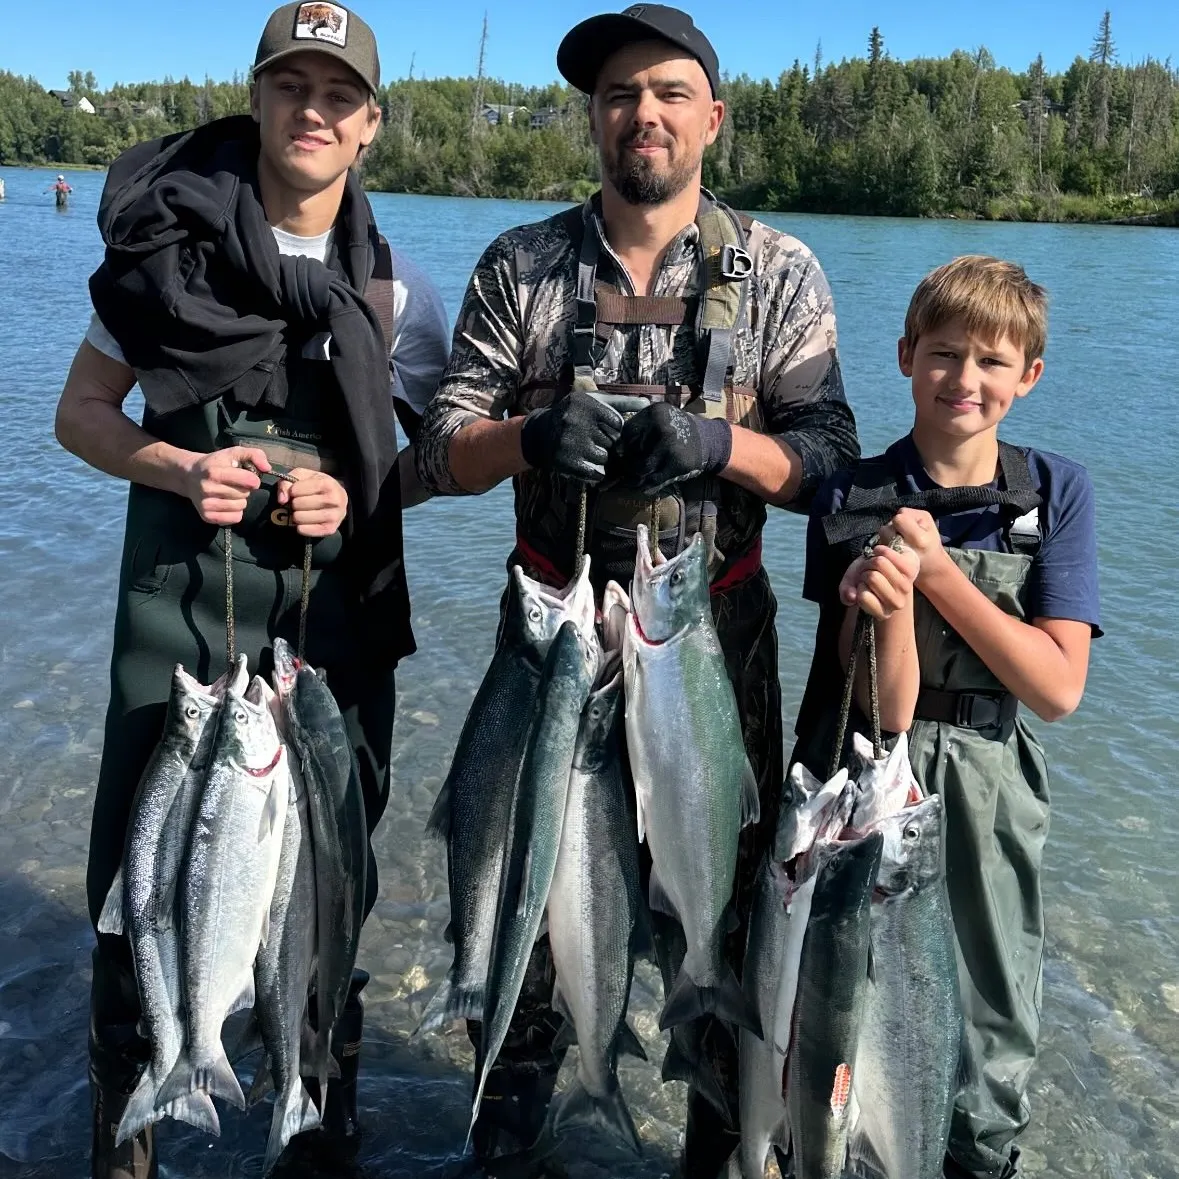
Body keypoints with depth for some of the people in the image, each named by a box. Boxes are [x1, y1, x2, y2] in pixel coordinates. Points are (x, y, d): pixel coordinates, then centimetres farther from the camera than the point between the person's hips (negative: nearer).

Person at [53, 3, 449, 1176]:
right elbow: (82, 408, 4)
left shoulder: (395, 286, 3)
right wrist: (180, 468, -15)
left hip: (340, 583, 1)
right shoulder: (171, 236, 0)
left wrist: (355, 496, -12)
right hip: (182, 567, -1)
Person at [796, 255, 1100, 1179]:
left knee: (991, 1028, 15)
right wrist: (887, 598, -34)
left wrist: (937, 568, -19)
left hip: (991, 794, 1)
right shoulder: (854, 502, -8)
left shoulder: (1057, 494, -5)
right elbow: (885, 710, -14)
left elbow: (1059, 688, -13)